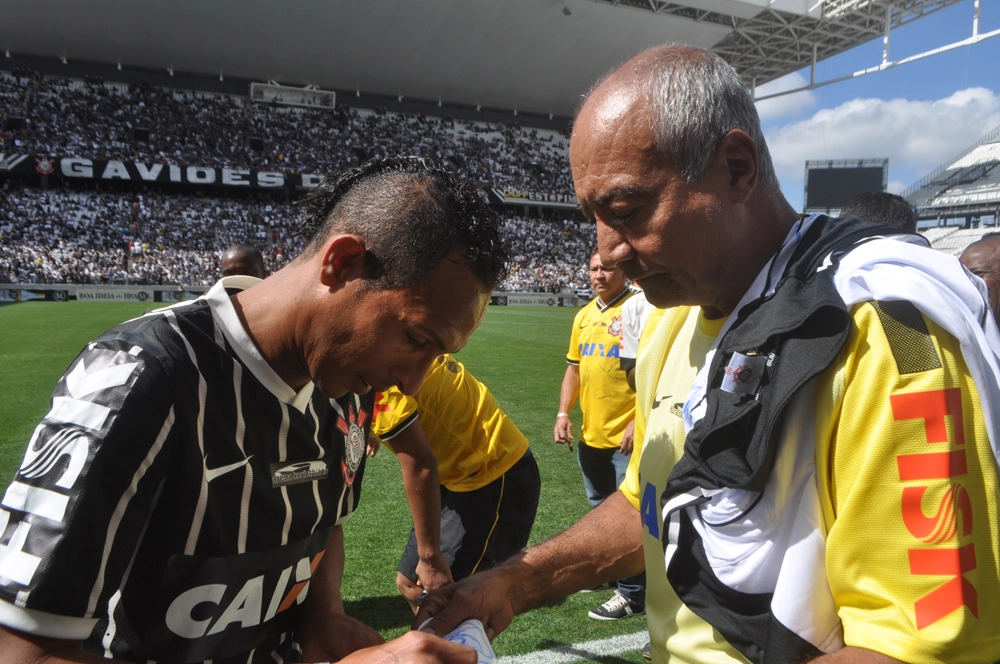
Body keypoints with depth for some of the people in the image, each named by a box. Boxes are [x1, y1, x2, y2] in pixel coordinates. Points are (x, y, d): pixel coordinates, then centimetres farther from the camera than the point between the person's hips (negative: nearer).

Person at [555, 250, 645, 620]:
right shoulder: (584, 315, 10)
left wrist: (639, 422, -20)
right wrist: (563, 413, 6)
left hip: (627, 436, -7)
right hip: (591, 435, 8)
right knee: (600, 510, 22)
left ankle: (633, 594, 15)